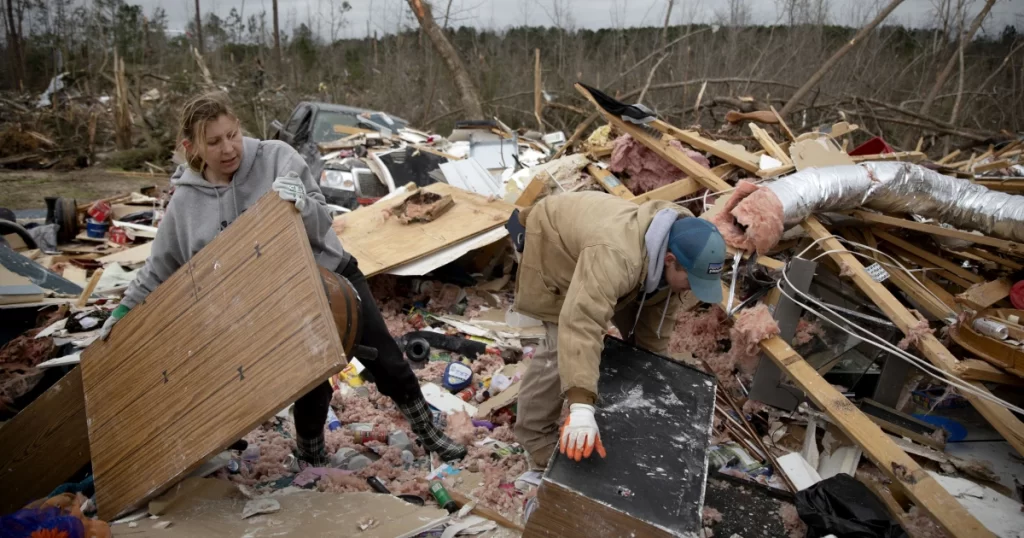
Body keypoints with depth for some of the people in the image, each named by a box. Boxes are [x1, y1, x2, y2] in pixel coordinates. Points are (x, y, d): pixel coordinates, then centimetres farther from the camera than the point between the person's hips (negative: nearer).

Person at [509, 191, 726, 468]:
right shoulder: (615, 258, -47)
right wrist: (581, 406, -62)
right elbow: (581, 324, -56)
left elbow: (657, 309, -6)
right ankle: (536, 438, -2)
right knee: (561, 348, -18)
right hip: (552, 243, -8)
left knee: (636, 329, 10)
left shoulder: (680, 242, -19)